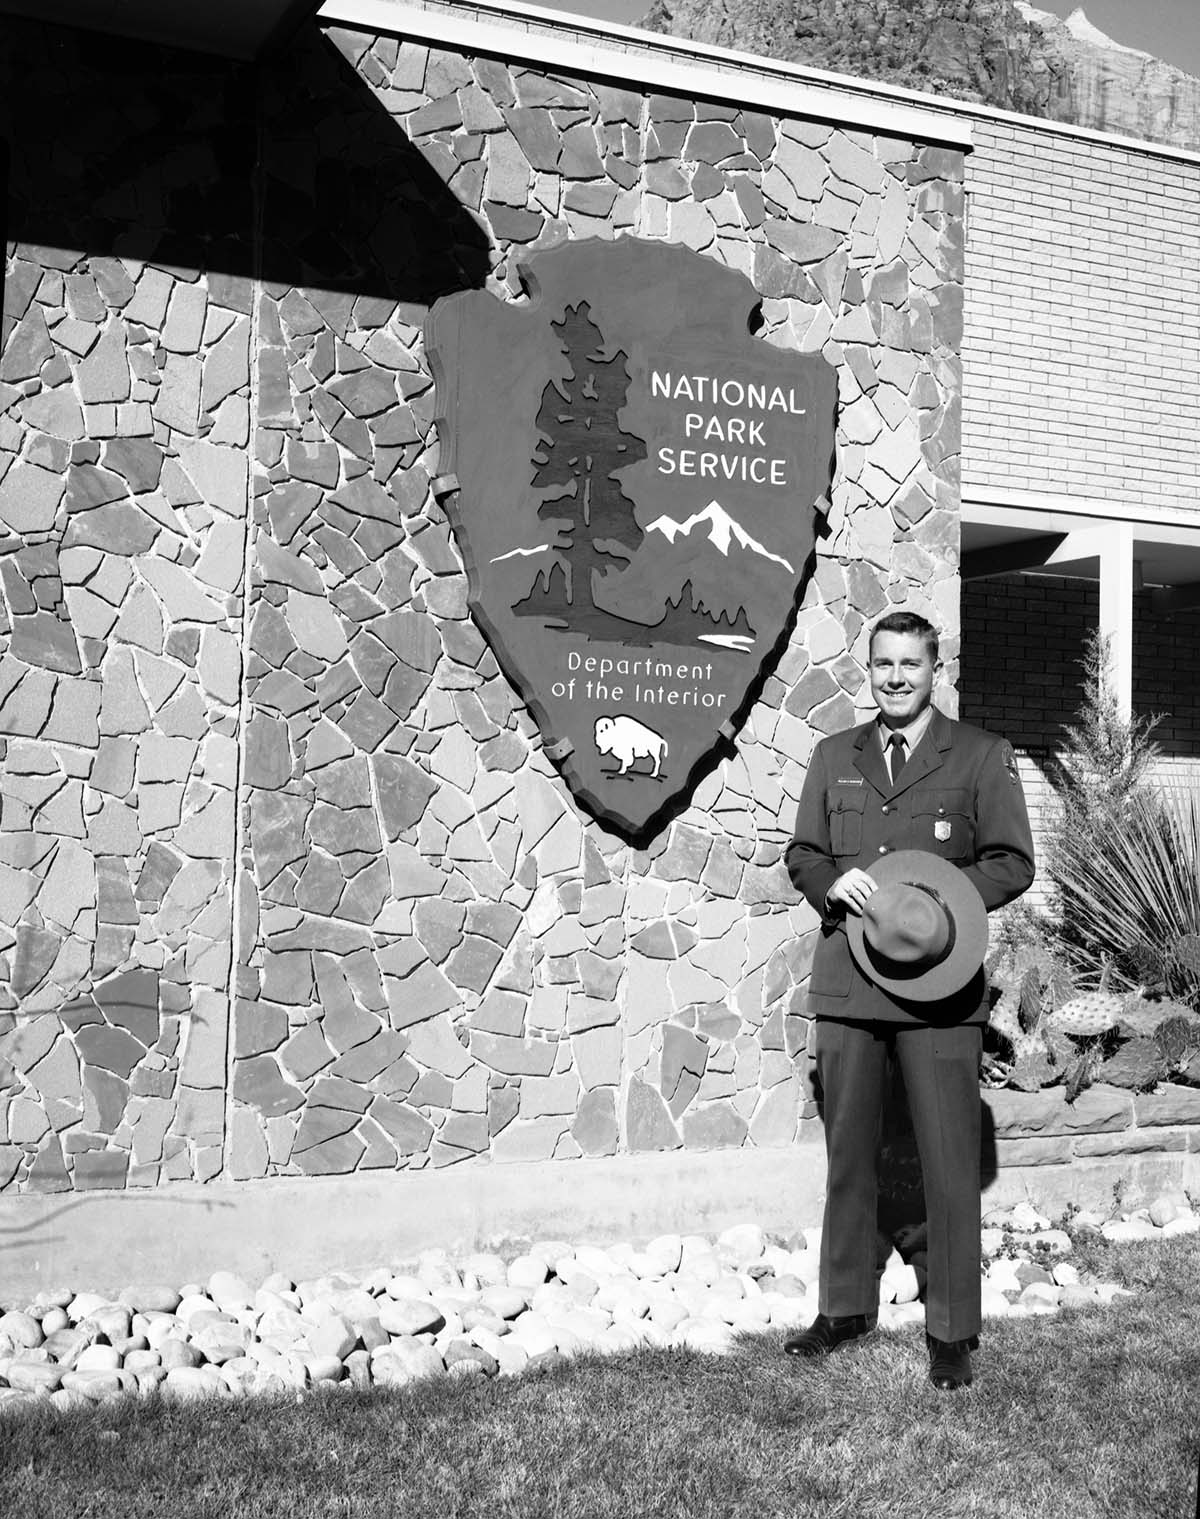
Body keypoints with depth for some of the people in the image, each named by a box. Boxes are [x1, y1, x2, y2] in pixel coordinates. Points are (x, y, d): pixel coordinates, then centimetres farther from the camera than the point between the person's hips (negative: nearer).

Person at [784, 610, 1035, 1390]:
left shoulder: (981, 756, 3)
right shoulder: (834, 757, 13)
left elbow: (1013, 863, 0)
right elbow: (802, 853, 15)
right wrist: (831, 883, -7)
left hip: (939, 985, -3)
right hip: (846, 982, 3)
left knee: (950, 1164, 2)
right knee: (848, 1154, 12)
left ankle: (953, 1332, 13)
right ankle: (846, 1306, 25)